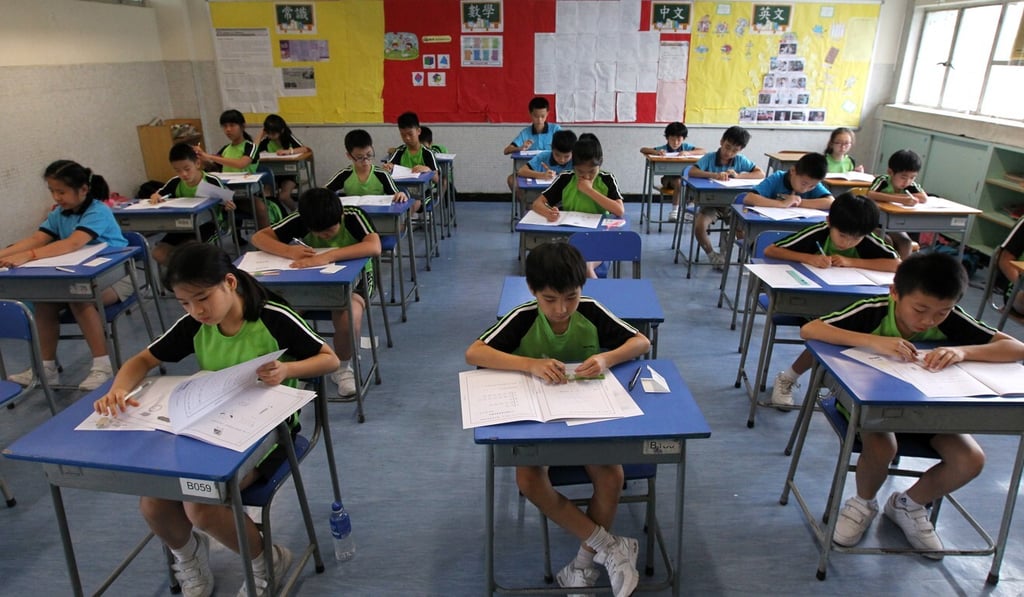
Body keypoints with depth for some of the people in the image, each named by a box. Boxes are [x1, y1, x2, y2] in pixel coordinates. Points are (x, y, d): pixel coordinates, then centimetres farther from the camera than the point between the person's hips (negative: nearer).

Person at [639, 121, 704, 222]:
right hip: (668, 178, -2)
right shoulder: (664, 148, -6)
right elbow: (642, 149, -13)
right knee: (678, 182, -32)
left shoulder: (686, 147, 0)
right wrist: (656, 152, -31)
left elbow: (703, 151, -12)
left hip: (684, 177, 2)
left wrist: (688, 153, -26)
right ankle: (675, 210, -19)